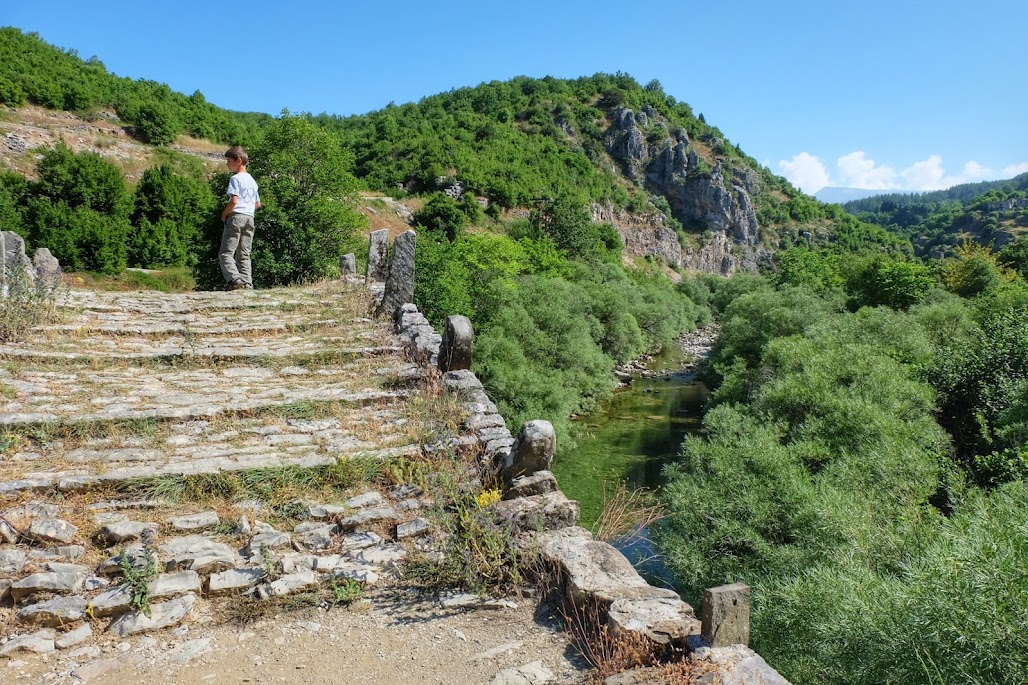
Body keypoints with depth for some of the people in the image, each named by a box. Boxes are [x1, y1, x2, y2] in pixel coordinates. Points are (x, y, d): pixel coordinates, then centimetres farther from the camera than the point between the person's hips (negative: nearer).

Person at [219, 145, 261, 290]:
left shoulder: (235, 178, -7)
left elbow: (233, 201, -17)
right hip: (250, 218, 7)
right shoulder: (252, 180, 18)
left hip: (236, 217, -7)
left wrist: (224, 214, -4)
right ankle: (246, 281, -2)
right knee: (244, 254, 8)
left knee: (226, 253, -7)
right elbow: (258, 204, 22)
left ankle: (234, 279, -24)